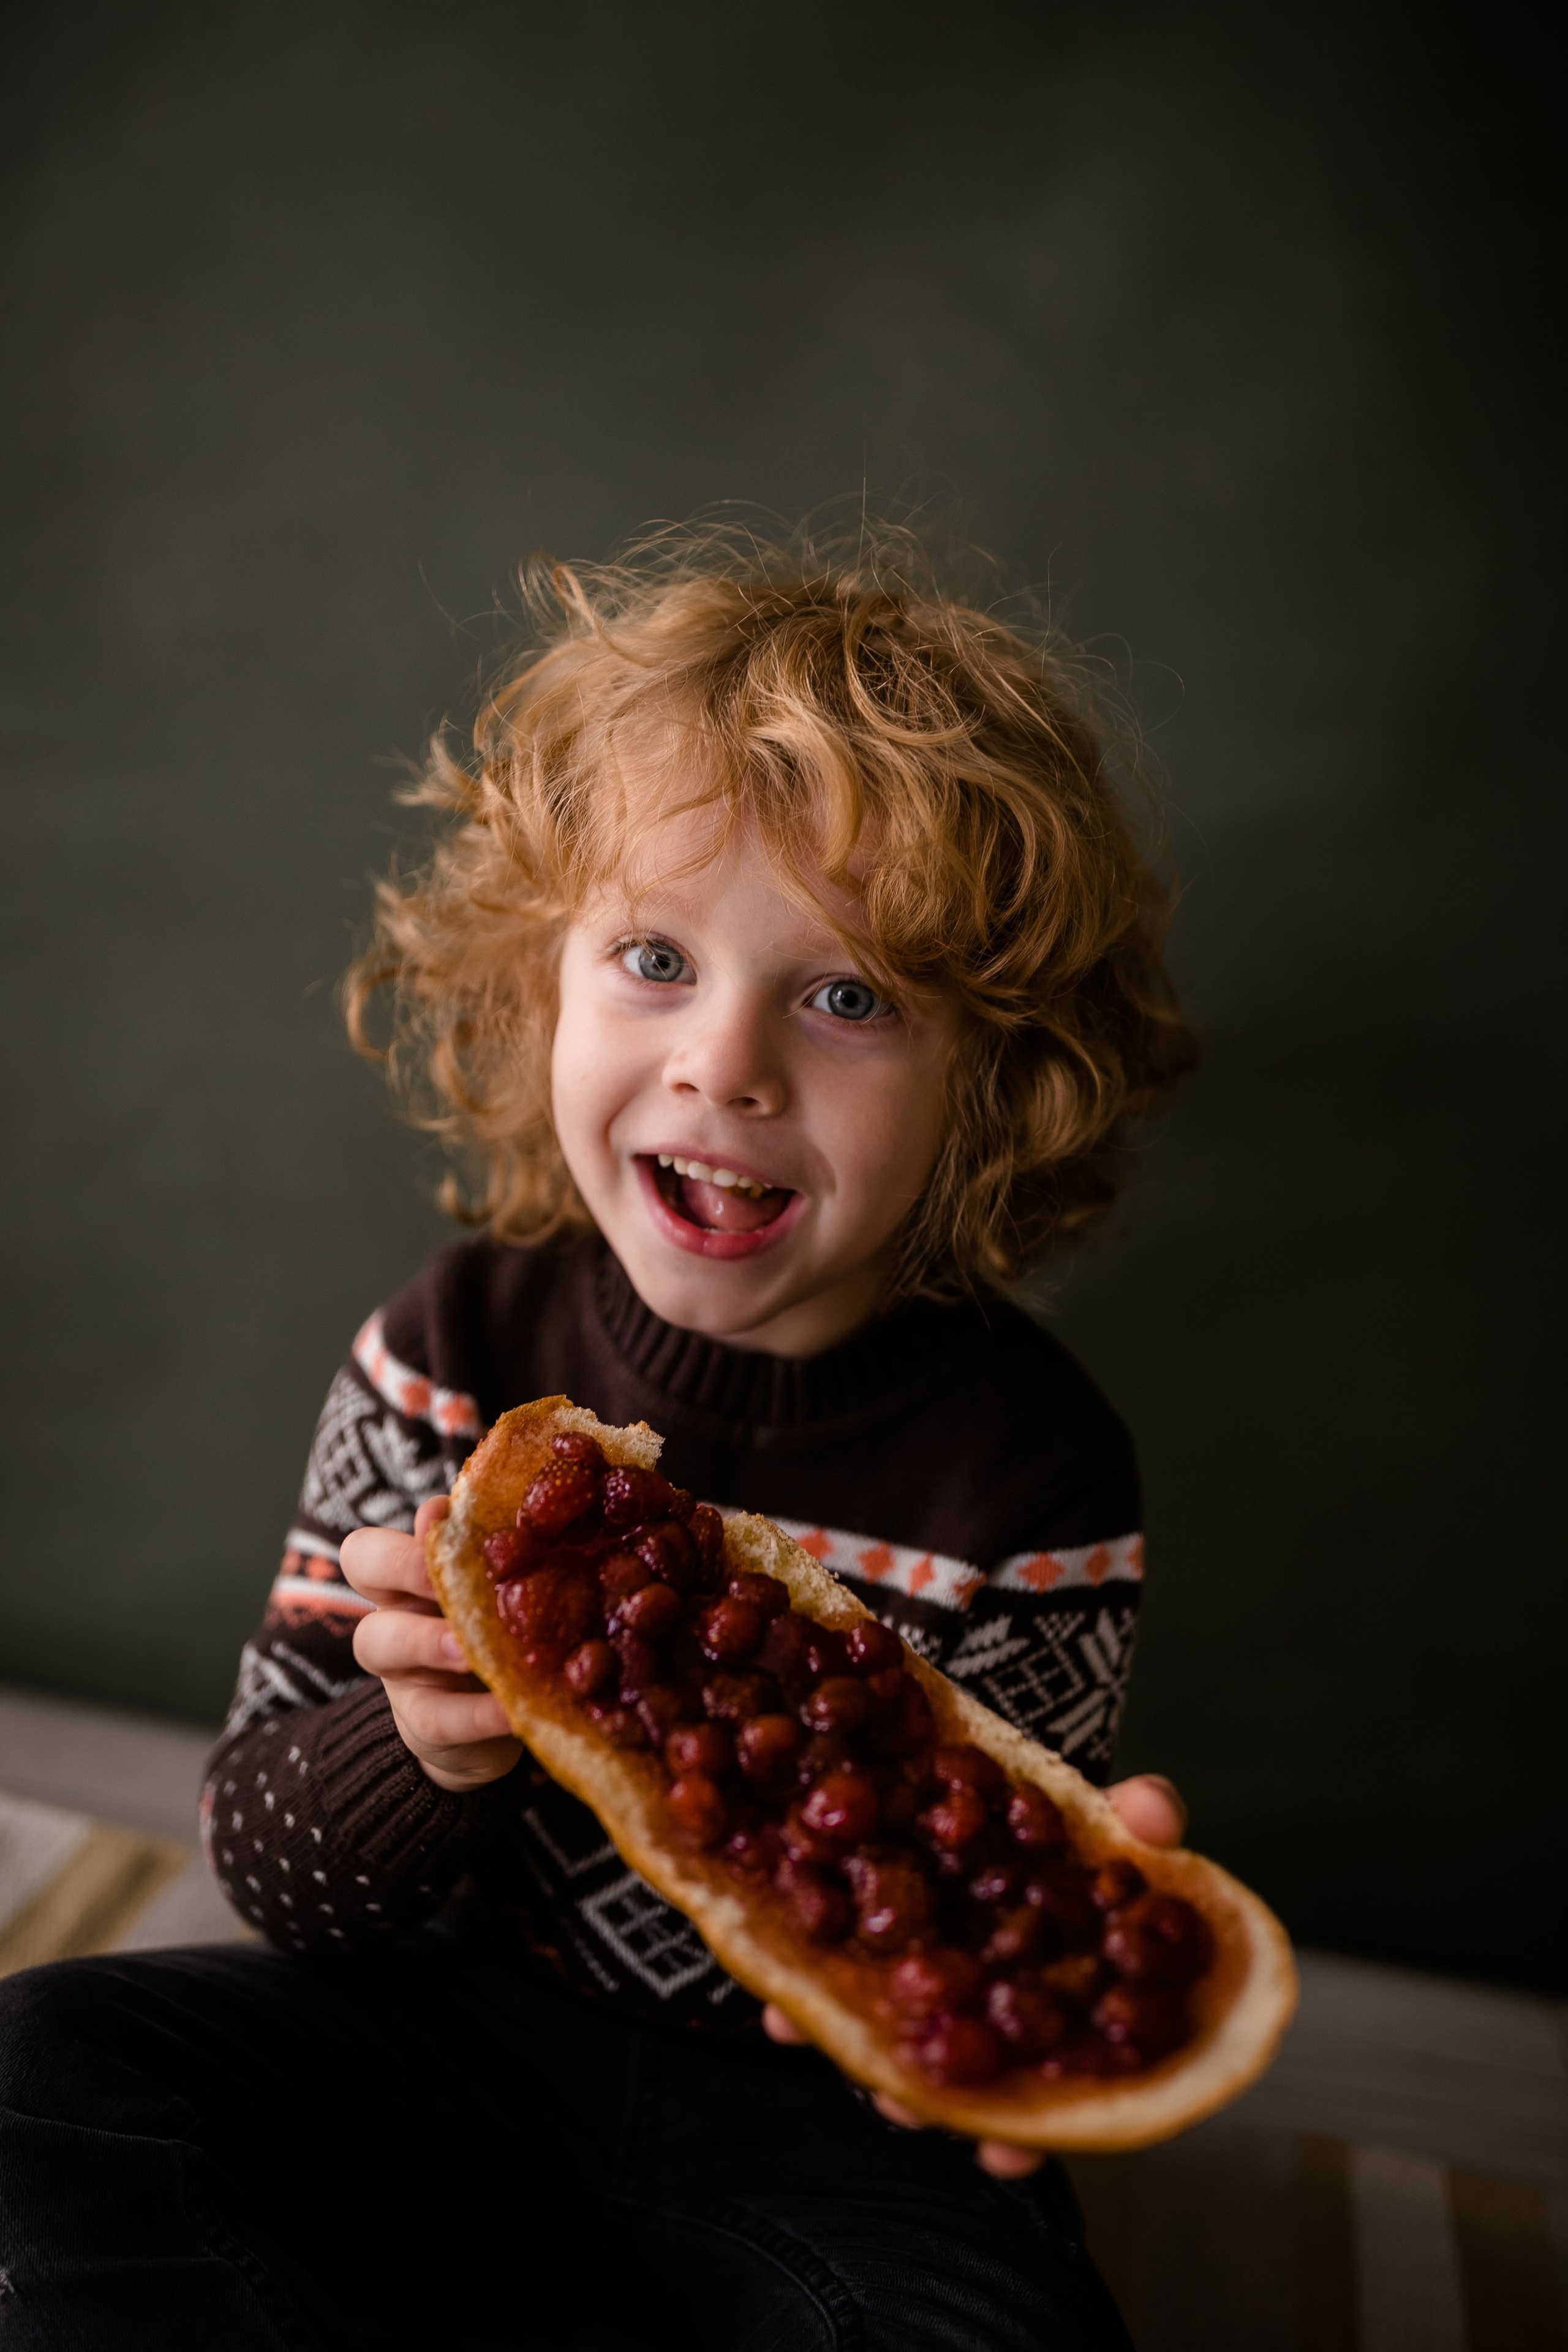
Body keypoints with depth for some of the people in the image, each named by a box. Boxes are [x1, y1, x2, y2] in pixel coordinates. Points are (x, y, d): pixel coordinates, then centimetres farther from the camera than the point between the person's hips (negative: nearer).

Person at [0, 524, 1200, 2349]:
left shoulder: (1029, 1469, -16)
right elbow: (266, 1867, -7)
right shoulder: (459, 1353, -11)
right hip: (467, 2040, 1)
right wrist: (419, 1751, -30)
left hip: (828, 2117, 0)